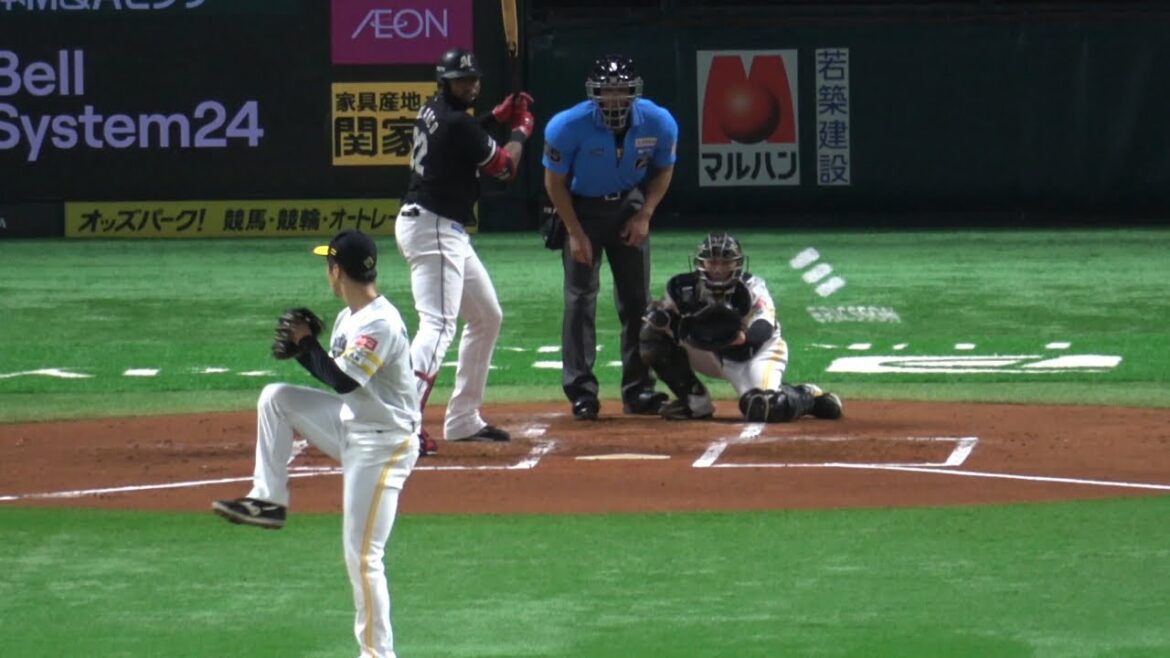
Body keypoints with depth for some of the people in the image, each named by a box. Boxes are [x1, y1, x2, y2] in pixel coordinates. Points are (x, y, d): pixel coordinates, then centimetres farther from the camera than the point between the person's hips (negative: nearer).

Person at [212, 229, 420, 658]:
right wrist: (299, 349, 0)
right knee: (276, 398, 6)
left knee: (362, 555, -8)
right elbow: (337, 373, 17)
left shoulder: (381, 323, -23)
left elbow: (342, 380, -29)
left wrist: (306, 342, -14)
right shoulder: (349, 318, 7)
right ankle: (268, 500, 10)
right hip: (350, 427, 9)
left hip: (383, 444, -9)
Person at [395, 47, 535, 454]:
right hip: (434, 229, -11)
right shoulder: (457, 124, -16)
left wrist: (497, 119, 18)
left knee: (487, 317, 20)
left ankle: (463, 420, 22)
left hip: (447, 233, 11)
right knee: (438, 324, -21)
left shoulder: (432, 112, 10)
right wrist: (520, 131, 12)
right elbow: (504, 168, -6)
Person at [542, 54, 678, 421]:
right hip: (581, 209, -3)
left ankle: (638, 389, 10)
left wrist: (644, 215, -11)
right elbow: (555, 181, -13)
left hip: (629, 207, 3)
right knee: (580, 298, -8)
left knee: (637, 300, 3)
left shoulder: (659, 124, -19)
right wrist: (575, 233, -16)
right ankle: (581, 392, -6)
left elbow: (663, 170, 0)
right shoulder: (569, 126, -26)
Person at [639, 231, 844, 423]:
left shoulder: (751, 287, -22)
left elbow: (765, 326, -37)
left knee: (764, 408, -35)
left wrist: (744, 337, -61)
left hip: (758, 352, -5)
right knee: (653, 336, -14)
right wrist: (660, 317, -33)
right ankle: (696, 403, 0)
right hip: (714, 356, 5)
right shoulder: (683, 287, -12)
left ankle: (808, 397, 4)